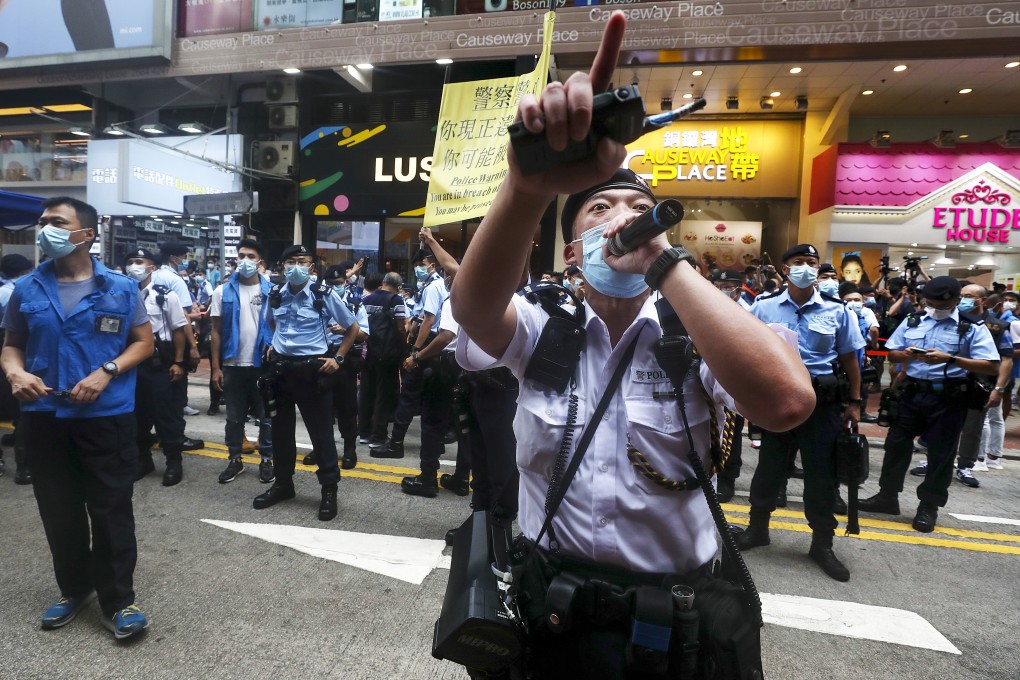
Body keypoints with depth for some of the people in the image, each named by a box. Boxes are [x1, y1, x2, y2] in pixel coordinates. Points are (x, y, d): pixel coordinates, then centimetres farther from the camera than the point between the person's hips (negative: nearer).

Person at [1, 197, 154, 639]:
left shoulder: (120, 288, 0)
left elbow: (143, 342, 1)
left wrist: (106, 373, -14)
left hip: (107, 416, -3)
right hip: (43, 417, 4)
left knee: (111, 511, 1)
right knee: (59, 512, 15)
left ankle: (118, 601, 14)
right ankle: (74, 589, 34)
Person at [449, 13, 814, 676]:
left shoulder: (695, 337, -6)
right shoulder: (541, 331, -4)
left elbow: (788, 402, -26)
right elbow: (474, 305, -26)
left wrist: (666, 259, -21)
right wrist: (530, 186, -45)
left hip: (677, 614, 0)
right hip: (553, 606, 1)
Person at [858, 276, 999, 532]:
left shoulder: (973, 327, -4)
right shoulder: (912, 321, 8)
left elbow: (992, 367, -12)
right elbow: (892, 354, 11)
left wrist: (950, 359, -23)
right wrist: (907, 354, -11)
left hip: (948, 398, -4)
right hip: (912, 393, 4)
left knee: (940, 454, 5)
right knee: (896, 444, 9)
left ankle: (928, 507, 19)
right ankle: (887, 496, 24)